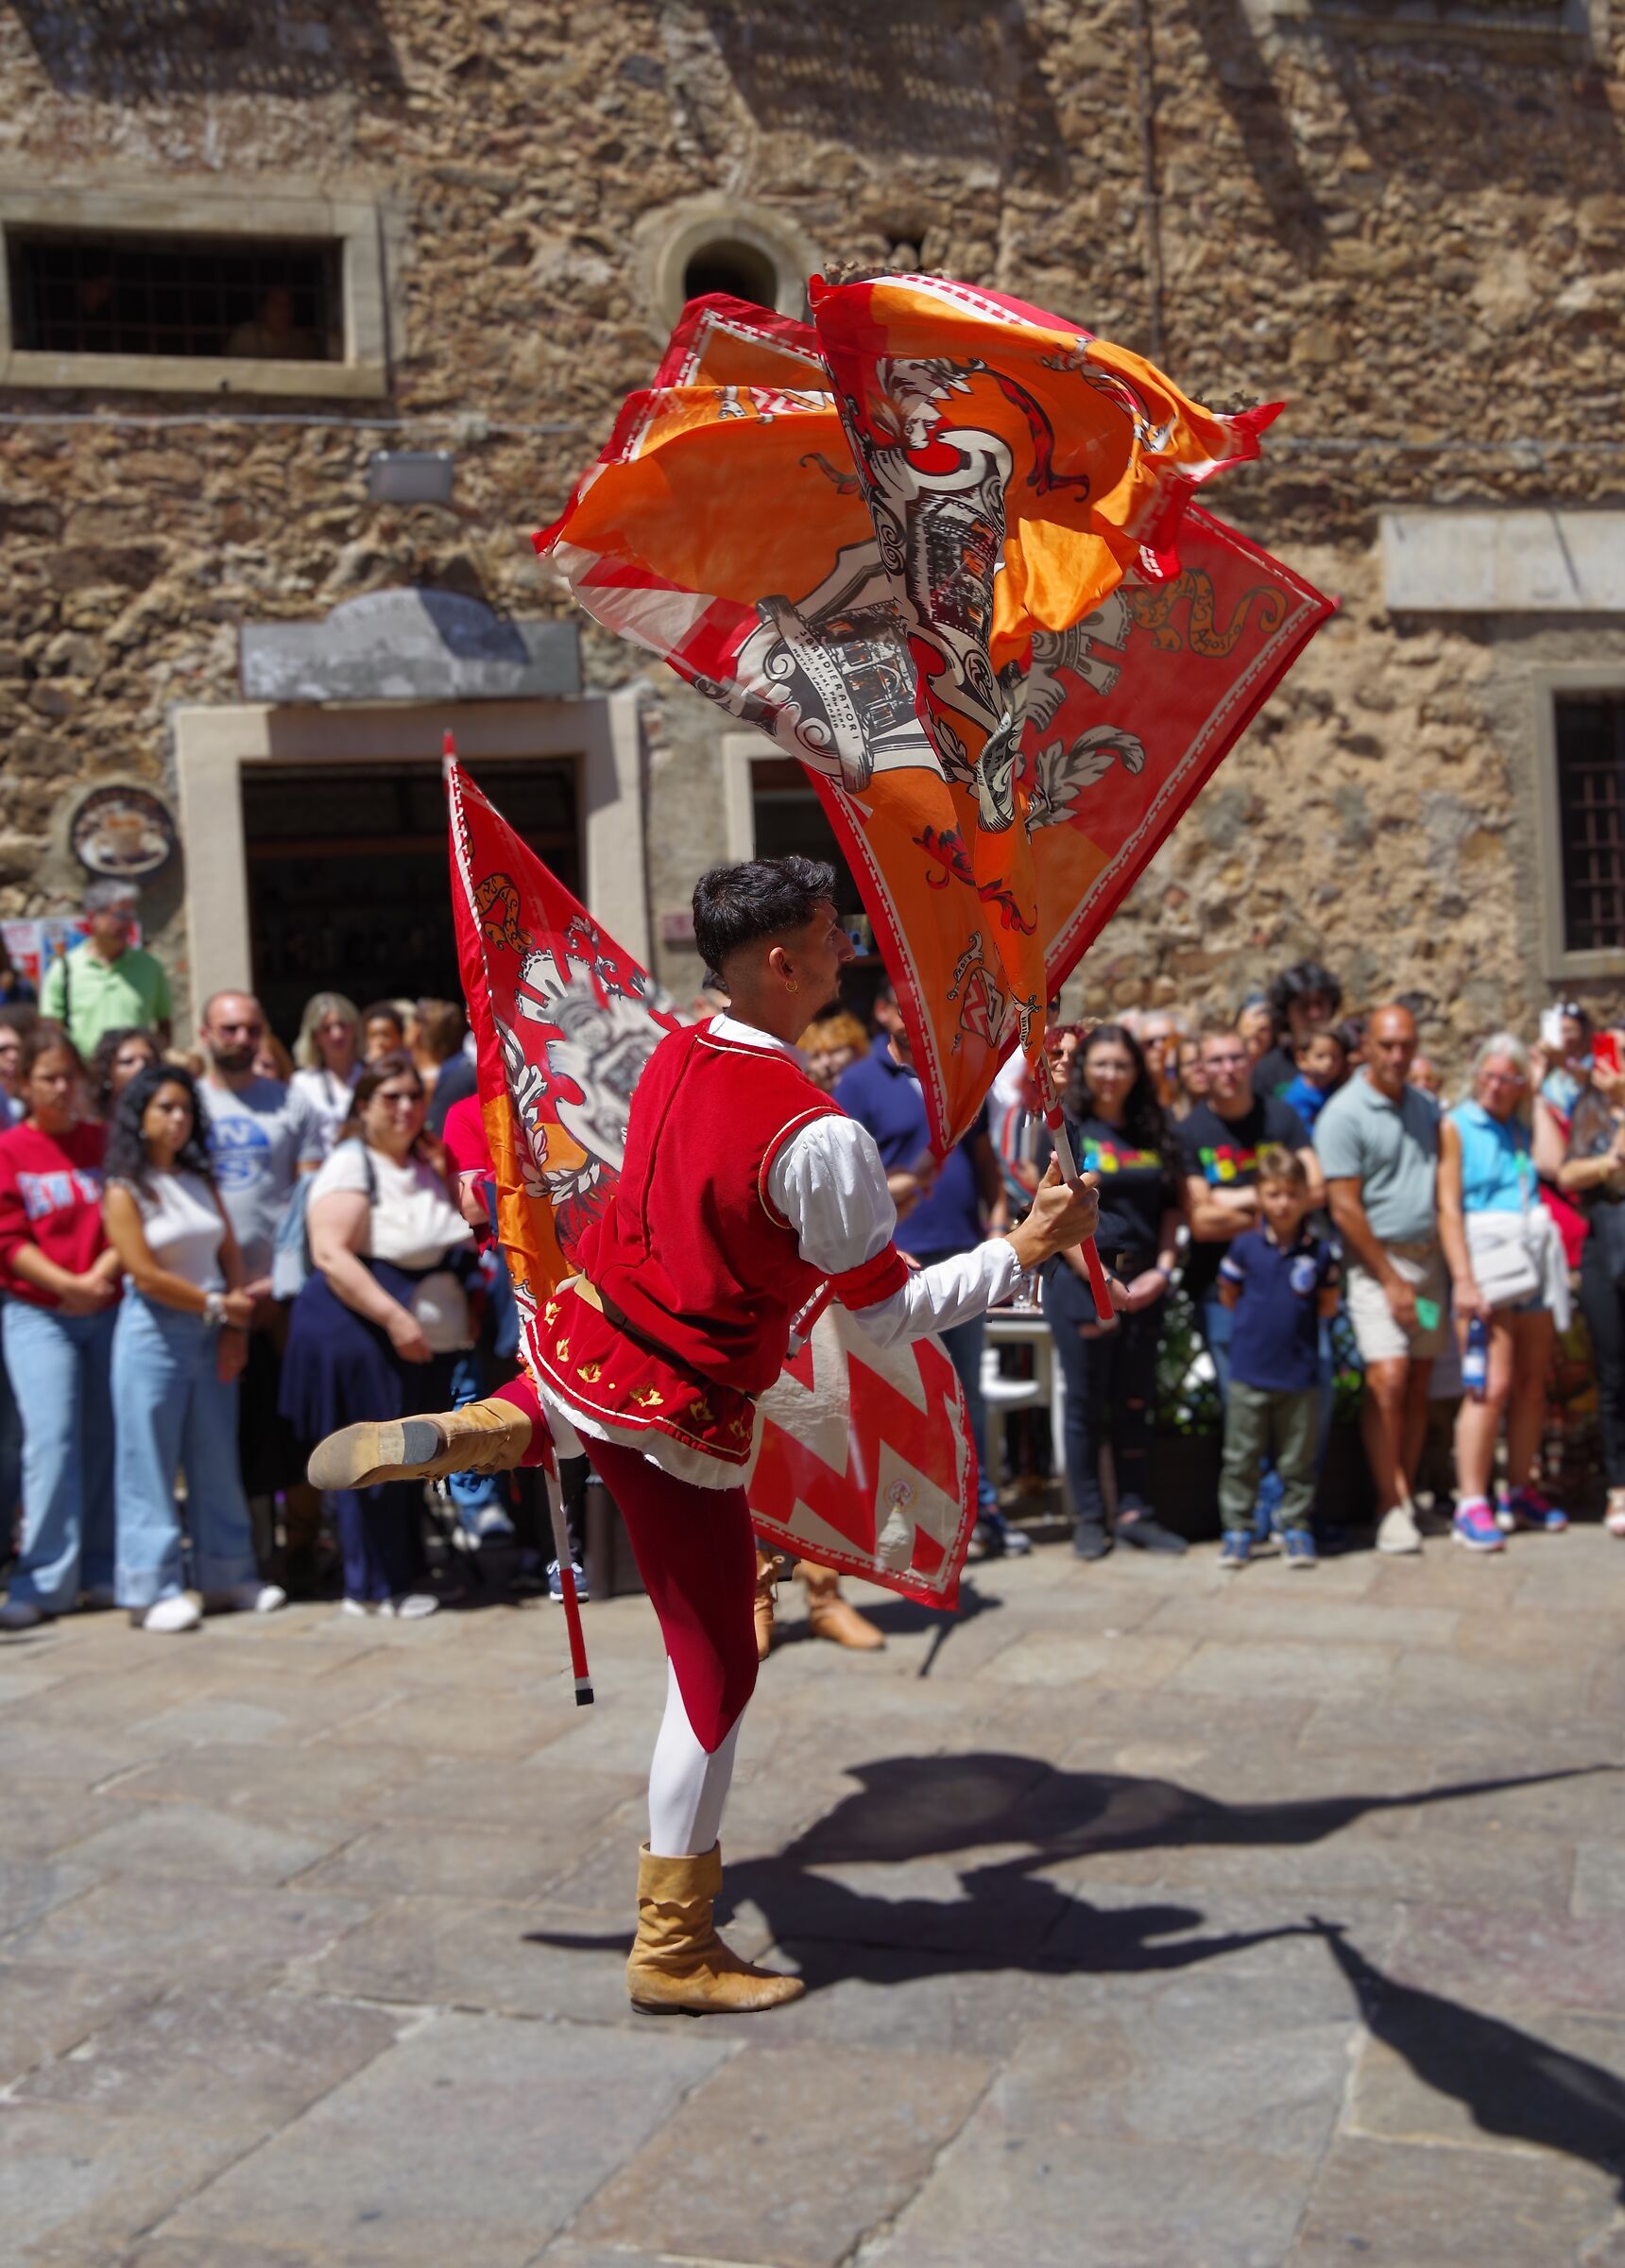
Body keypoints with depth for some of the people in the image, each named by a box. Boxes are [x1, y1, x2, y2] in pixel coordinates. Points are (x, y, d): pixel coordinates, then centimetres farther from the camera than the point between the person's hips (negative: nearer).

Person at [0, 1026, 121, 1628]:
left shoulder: (107, 1143, 8)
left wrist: (102, 1274, -14)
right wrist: (67, 1283, -17)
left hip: (106, 1308, 3)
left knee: (102, 1439, 4)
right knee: (51, 1438, -11)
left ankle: (99, 1572, 13)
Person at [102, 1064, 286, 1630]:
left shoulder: (200, 1181, 12)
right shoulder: (125, 1190, -6)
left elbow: (230, 1254, 8)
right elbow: (145, 1274, -13)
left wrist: (235, 1328, -2)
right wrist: (216, 1304, -9)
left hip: (213, 1334, 6)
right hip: (153, 1335, -6)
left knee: (218, 1460, 9)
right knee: (151, 1464, -2)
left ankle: (227, 1576, 17)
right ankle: (151, 1589, 4)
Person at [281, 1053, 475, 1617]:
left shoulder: (428, 1164, 15)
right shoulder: (351, 1165, -10)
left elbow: (470, 1235, 17)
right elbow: (330, 1253, -20)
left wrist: (448, 1174, 2)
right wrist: (394, 1317, -25)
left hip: (427, 1341, 8)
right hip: (361, 1334, -7)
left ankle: (406, 1576, 22)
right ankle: (375, 1586, 9)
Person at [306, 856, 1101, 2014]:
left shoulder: (671, 1057, -2)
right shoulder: (819, 1135, -25)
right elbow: (885, 1310, -17)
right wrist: (1027, 1248, -11)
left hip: (583, 1341, 7)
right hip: (684, 1418, -7)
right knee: (716, 1672, 7)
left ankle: (473, 1433, 17)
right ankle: (673, 1949, 16)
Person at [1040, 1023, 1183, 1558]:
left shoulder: (1152, 1133, 12)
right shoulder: (1065, 1131, -2)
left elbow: (1170, 1207, 12)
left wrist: (1162, 1270, -3)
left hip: (1143, 1286, 4)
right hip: (1081, 1280, -4)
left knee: (1135, 1403, 8)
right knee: (1087, 1403, 2)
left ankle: (1134, 1512, 15)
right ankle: (1088, 1519, 9)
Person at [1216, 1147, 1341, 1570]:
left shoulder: (1319, 1251, -1)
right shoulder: (1244, 1246, -2)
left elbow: (1328, 1306, 10)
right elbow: (1229, 1295, 10)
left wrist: (1299, 1313, 2)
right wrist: (1256, 1318, 6)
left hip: (1300, 1373, 0)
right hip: (1249, 1372, 0)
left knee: (1298, 1460, 8)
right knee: (1241, 1457, 6)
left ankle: (1296, 1528, 20)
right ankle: (1237, 1530, 15)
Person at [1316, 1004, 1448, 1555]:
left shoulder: (1425, 1107, 11)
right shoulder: (1344, 1113, -9)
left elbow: (1441, 1188, 17)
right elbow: (1344, 1208, -12)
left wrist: (1445, 1261, 7)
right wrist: (1391, 1280, -12)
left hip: (1428, 1258, 6)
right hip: (1376, 1261, -6)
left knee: (1420, 1385, 6)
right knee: (1387, 1380, -14)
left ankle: (1405, 1498, 14)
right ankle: (1392, 1508, -5)